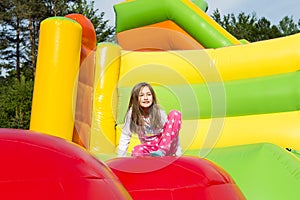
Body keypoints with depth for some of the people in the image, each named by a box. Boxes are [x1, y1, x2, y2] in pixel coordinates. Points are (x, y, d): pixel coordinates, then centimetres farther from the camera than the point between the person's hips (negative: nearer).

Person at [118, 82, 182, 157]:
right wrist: (120, 158, -7)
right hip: (149, 149, -1)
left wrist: (178, 154, -11)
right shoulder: (132, 113, -12)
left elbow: (174, 134, -7)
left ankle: (162, 151, -26)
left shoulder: (159, 113, -13)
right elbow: (125, 136, -5)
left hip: (167, 145, 1)